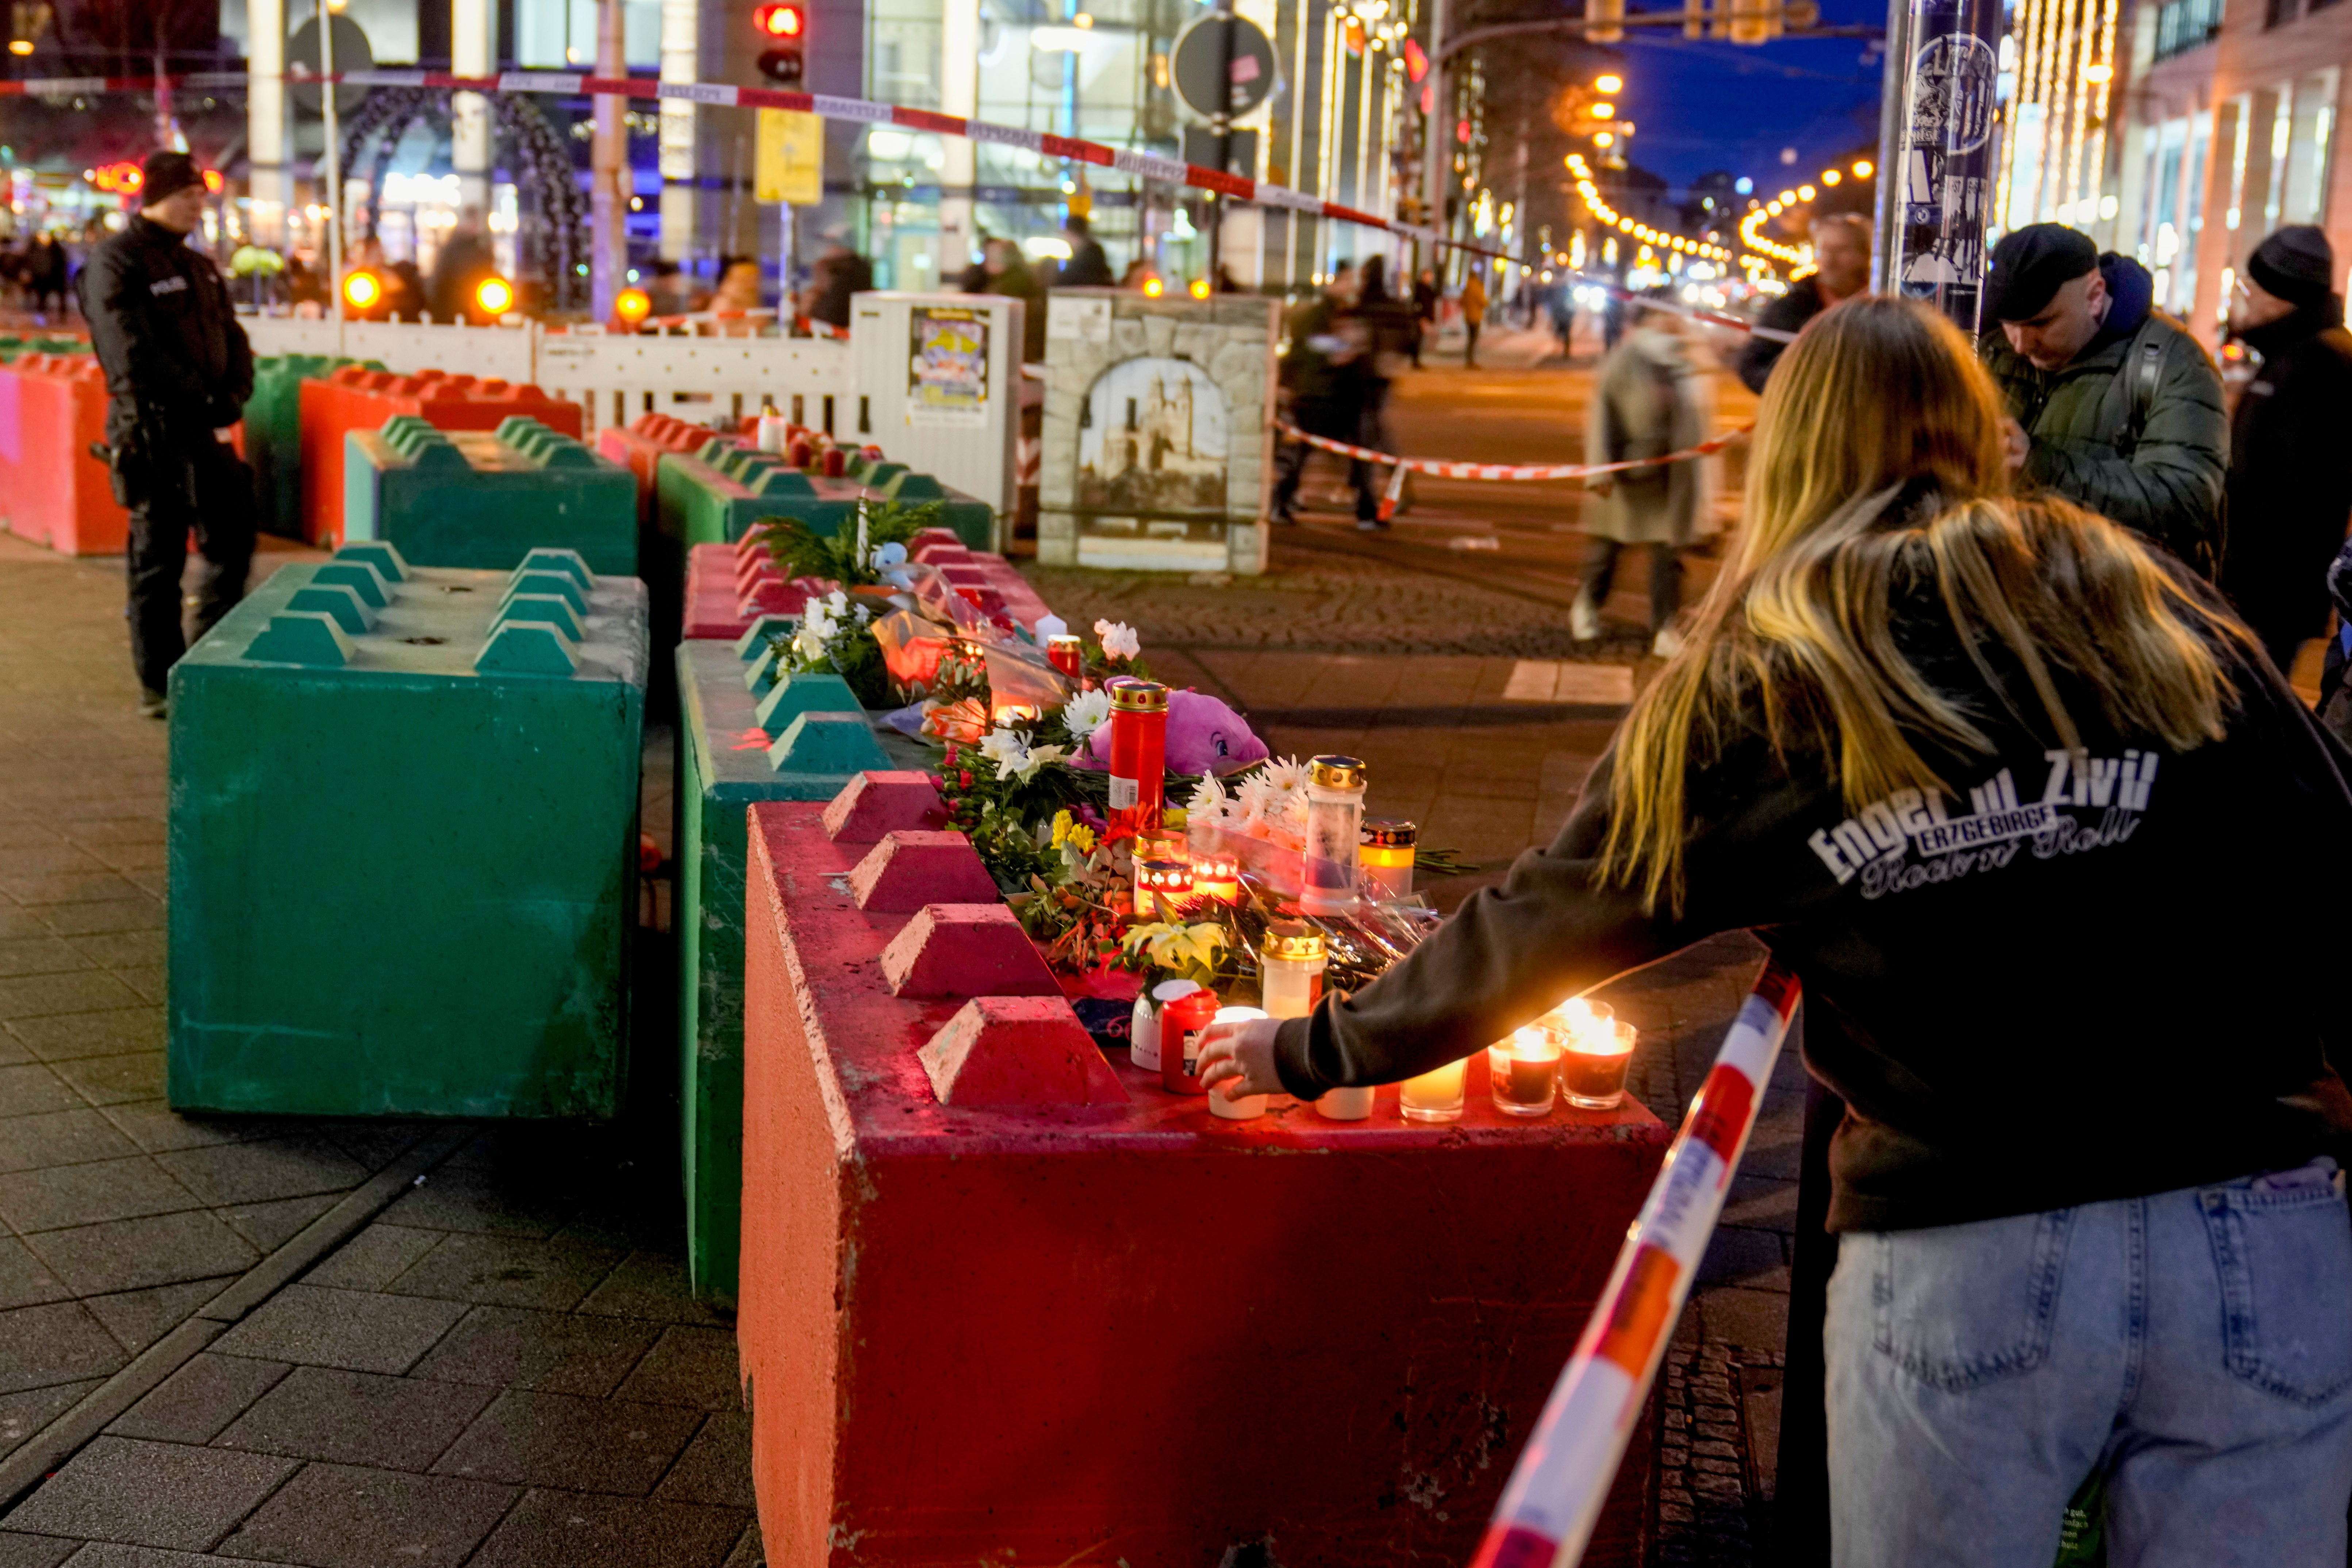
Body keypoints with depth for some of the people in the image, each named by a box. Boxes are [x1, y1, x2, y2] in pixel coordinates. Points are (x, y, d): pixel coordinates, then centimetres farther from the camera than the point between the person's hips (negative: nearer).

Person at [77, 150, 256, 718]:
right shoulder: (116, 263, -7)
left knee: (232, 544, 11)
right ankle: (159, 686, 9)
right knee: (158, 560, 0)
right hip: (153, 434, -7)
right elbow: (133, 354, -17)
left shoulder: (201, 268, 18)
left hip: (208, 433, 7)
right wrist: (198, 400, -19)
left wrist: (232, 398, -4)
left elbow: (234, 341, 15)